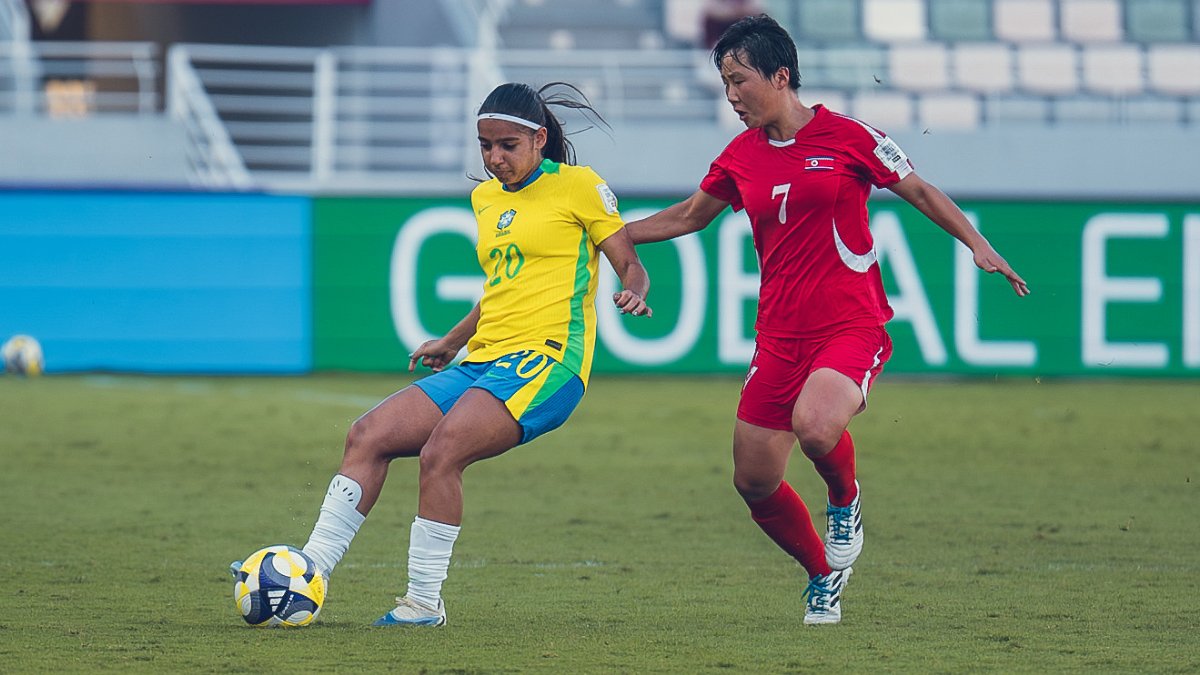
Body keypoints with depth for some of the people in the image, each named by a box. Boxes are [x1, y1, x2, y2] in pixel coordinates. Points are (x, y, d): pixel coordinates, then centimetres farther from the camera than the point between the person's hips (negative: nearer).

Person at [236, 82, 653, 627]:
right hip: (482, 361, 8)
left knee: (441, 451, -28)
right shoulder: (485, 197, 20)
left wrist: (633, 294, -20)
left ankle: (424, 603, -19)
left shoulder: (579, 186, 0)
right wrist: (453, 341, 32)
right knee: (368, 436, -9)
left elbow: (630, 264, 1)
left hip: (544, 360, -8)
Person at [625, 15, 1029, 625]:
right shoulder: (740, 157, 9)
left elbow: (920, 192, 5)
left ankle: (846, 502, 2)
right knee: (754, 482, 2)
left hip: (851, 326, -5)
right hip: (779, 338, 5)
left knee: (815, 426, -33)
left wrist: (978, 245, -5)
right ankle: (824, 576, 27)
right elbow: (689, 216, 25)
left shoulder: (846, 137, -5)